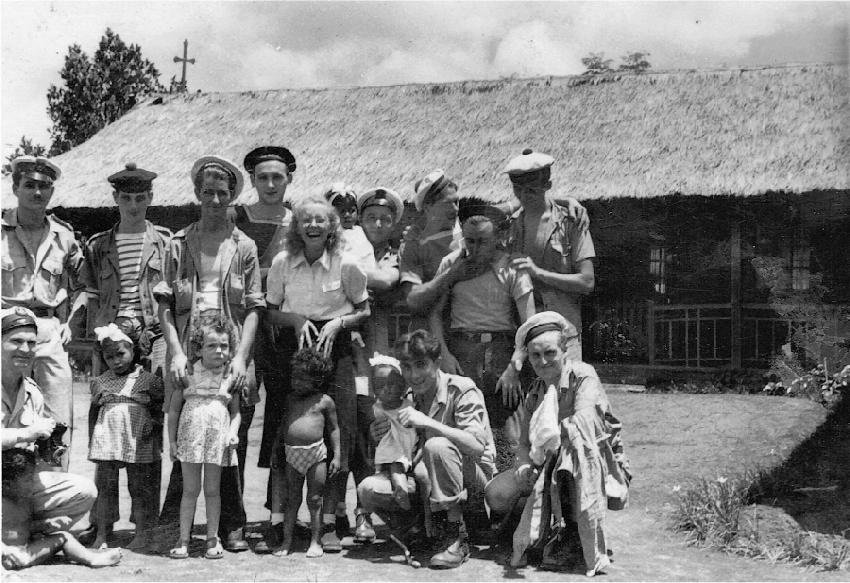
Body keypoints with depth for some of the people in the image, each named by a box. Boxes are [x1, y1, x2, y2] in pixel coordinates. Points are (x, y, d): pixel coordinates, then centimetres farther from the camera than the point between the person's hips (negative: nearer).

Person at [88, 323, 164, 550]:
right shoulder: (99, 382, 12)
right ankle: (102, 534, 15)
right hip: (106, 441, 3)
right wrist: (91, 441, 11)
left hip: (138, 444, -3)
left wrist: (153, 424, -12)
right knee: (105, 488, 6)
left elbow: (160, 410, 6)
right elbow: (93, 411, 17)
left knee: (139, 488, 4)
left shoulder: (149, 380, 2)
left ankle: (142, 533, 13)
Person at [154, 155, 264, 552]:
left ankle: (232, 527, 13)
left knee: (232, 445, 3)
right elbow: (165, 304, 5)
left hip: (230, 357, 0)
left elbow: (253, 308, 4)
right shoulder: (179, 243, 11)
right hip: (189, 355, 0)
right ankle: (172, 524, 10)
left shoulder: (244, 246, 10)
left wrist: (241, 357, -8)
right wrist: (176, 352, -8)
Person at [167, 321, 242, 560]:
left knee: (212, 490, 8)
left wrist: (233, 433, -8)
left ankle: (212, 539, 17)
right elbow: (174, 409, 6)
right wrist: (171, 440, 2)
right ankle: (183, 539, 12)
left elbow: (236, 411, 9)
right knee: (190, 490, 4)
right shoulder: (188, 374, 0)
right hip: (190, 436, -1)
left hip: (218, 438, 1)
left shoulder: (231, 377, 4)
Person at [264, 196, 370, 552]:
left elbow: (365, 311, 6)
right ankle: (279, 517, 9)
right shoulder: (282, 263, 0)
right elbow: (271, 312, 8)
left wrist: (337, 323, -12)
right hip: (293, 348, 1)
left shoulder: (346, 265, -4)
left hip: (335, 349, -1)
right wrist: (295, 319, -11)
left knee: (339, 433, -3)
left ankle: (329, 521, 9)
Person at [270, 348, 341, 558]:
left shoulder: (324, 401, 0)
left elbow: (333, 428, 4)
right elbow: (282, 426, 18)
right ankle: (286, 541, 14)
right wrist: (276, 451, 16)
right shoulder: (290, 399, 11)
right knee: (292, 499, 8)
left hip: (316, 453, -3)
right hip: (291, 453, 3)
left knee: (314, 500, 3)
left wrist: (336, 455, 0)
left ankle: (315, 542, 11)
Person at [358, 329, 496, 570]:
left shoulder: (462, 390, -15)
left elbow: (477, 446, -29)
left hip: (474, 475, -6)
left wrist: (428, 422, -34)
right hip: (432, 481, 6)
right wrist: (388, 437, -14)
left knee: (437, 446, -36)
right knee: (368, 489, -14)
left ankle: (456, 538, -22)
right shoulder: (411, 398, 4)